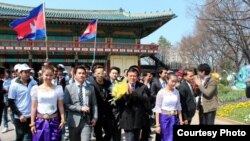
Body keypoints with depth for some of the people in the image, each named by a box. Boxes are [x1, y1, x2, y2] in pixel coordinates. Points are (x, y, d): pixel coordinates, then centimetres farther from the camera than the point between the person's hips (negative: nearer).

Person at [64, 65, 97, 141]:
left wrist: (94, 117, -2)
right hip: (74, 121, 0)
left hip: (87, 121, 1)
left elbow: (94, 104, 10)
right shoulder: (68, 88, 0)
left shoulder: (90, 88, 8)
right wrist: (80, 108, -16)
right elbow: (66, 105, -7)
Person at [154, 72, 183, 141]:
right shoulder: (161, 92, -10)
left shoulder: (176, 92, 5)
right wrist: (157, 125, -11)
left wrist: (181, 121, 8)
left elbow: (178, 107, 11)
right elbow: (157, 109, -9)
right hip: (164, 118, -5)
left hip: (175, 119, 5)